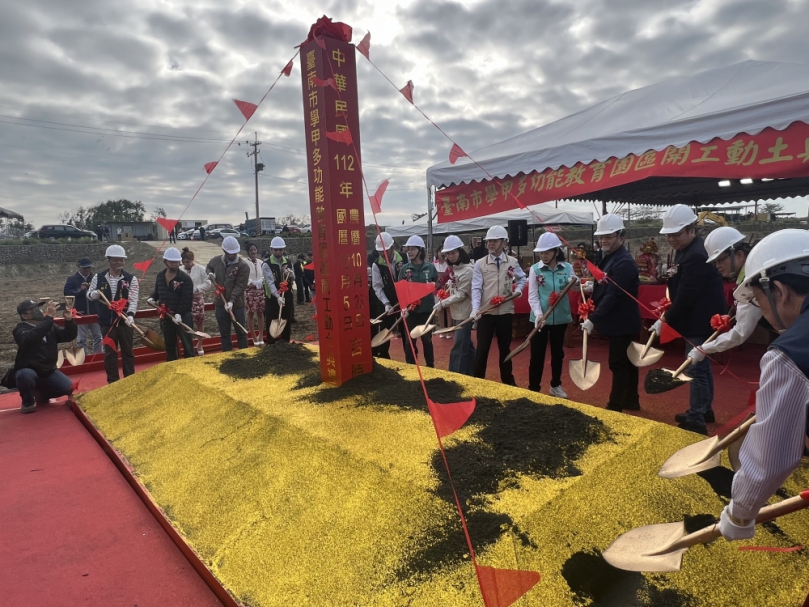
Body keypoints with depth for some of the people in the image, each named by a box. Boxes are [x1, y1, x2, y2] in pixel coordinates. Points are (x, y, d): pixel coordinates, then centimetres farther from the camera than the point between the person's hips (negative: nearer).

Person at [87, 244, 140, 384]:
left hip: (125, 321, -1)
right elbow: (89, 294, 13)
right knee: (109, 352, 8)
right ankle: (113, 382, 18)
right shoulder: (98, 277, 3)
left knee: (127, 351, 8)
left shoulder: (131, 279, -3)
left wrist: (130, 314, -29)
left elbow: (133, 299, -12)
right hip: (106, 321, 1)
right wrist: (94, 294, -12)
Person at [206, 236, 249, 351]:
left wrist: (231, 301, -27)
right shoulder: (216, 260, 2)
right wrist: (210, 273, 1)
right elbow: (208, 267, 24)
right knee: (224, 333, 13)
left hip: (237, 305, -4)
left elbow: (240, 286, -18)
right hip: (220, 304, 4)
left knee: (240, 332, 8)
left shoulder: (243, 266, -13)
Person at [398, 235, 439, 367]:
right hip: (410, 310, 0)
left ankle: (430, 367, 26)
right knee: (409, 341, 6)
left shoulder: (430, 267, 0)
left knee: (427, 339, 12)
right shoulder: (404, 269, -1)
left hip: (426, 309, 0)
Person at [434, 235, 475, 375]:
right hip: (456, 312, 9)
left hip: (464, 312, -9)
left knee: (459, 347, -6)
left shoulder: (467, 270, -17)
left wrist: (443, 303, -18)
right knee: (466, 345, 17)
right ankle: (471, 373, 27)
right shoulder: (452, 269, 10)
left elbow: (462, 294, -18)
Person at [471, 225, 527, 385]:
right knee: (482, 348, 3)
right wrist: (475, 309, -22)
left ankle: (508, 380, 28)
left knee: (505, 347, 14)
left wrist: (519, 289, -1)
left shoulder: (512, 262, 3)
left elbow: (522, 278, 20)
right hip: (485, 312, -2)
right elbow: (476, 288, -9)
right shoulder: (480, 263, -3)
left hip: (505, 311, 2)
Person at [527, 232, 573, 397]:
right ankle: (533, 388, 14)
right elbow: (532, 296, -8)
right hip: (540, 318, -2)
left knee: (558, 353, 15)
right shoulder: (535, 269, -5)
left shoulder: (567, 268, -1)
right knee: (537, 355, 3)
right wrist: (538, 314, -23)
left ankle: (556, 385, 33)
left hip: (560, 317, 2)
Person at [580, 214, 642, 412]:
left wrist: (593, 319, -27)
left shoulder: (624, 262, -22)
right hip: (618, 321, 10)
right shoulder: (609, 257, 9)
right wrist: (594, 287, 3)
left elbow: (613, 295, -27)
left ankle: (615, 406, 7)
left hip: (622, 323, -10)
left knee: (618, 364, -2)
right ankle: (631, 401, 31)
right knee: (627, 362, 18)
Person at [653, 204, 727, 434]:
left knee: (696, 370, -4)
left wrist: (665, 320, -19)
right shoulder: (686, 251, 9)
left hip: (701, 323, -11)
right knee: (703, 367, 20)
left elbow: (686, 296, -25)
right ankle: (705, 409, 34)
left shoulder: (696, 256, -24)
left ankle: (695, 420, 4)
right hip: (699, 320, 11)